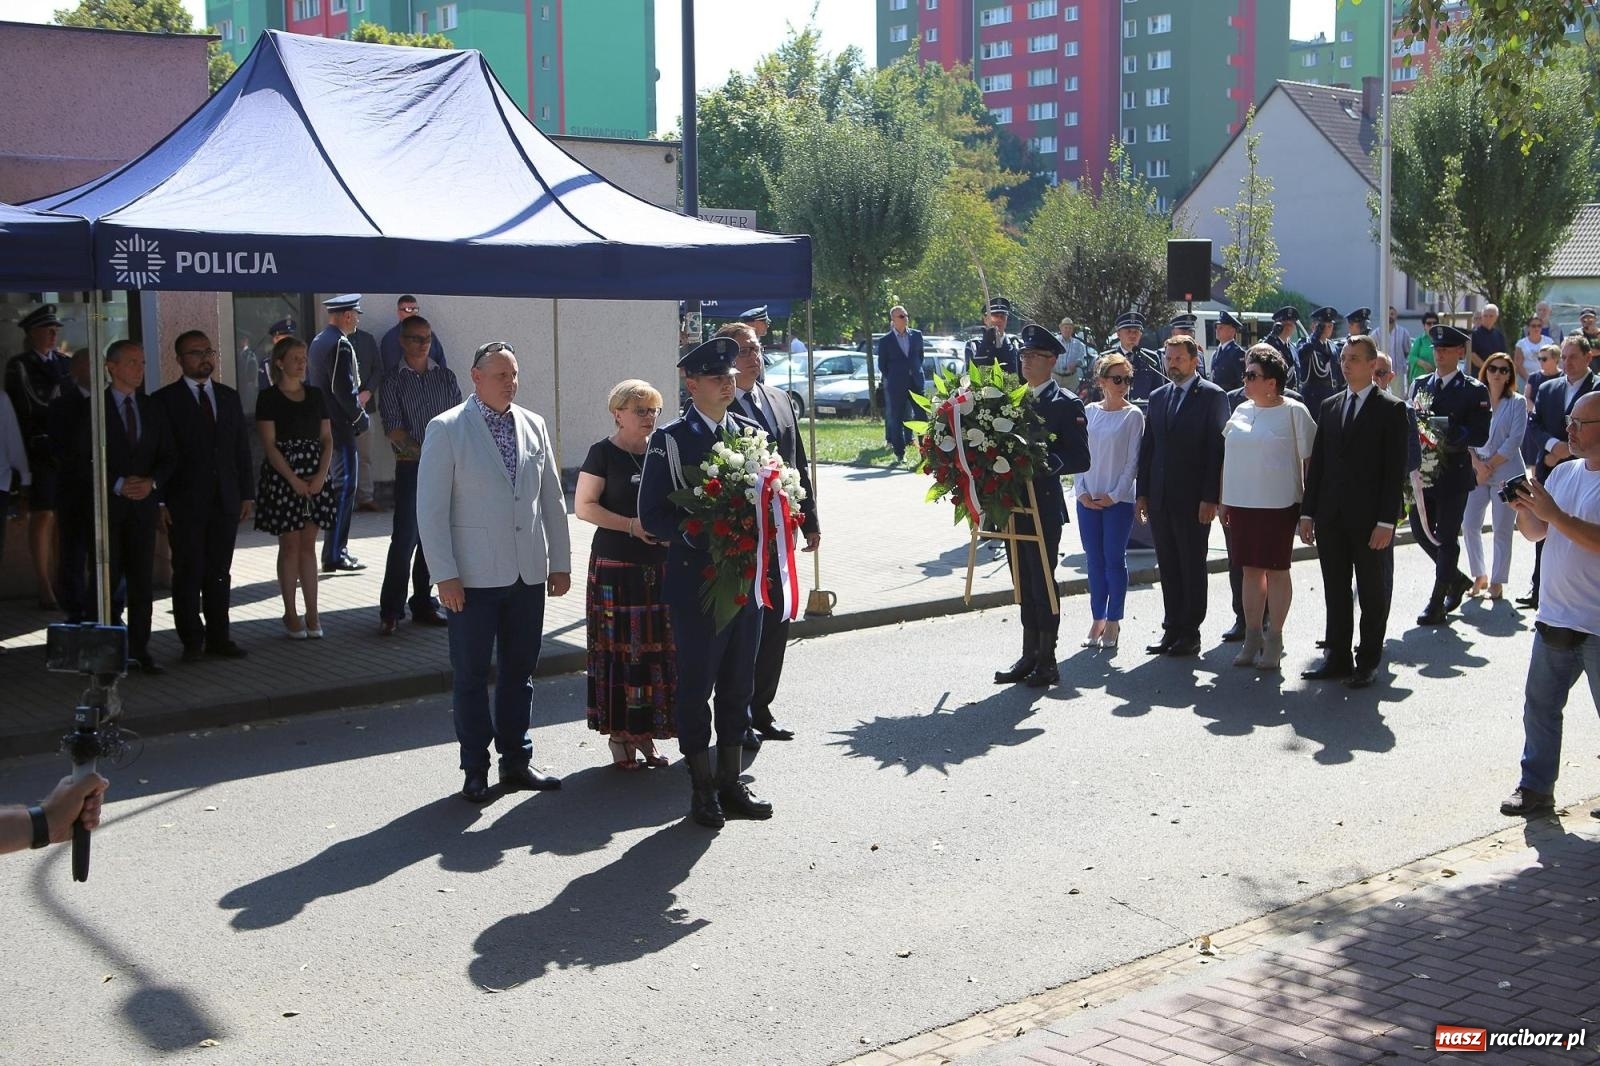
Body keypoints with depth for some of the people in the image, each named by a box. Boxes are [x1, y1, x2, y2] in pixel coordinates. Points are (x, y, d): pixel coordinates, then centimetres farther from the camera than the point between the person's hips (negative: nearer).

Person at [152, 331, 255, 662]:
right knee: (188, 573, 0)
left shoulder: (229, 397, 13)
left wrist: (247, 494, 9)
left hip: (225, 500, 4)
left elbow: (241, 449, 15)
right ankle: (192, 641, 8)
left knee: (219, 573, 8)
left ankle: (218, 637, 15)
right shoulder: (165, 400, -2)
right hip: (184, 504, -4)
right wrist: (159, 502, -10)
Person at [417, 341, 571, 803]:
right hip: (474, 575, -4)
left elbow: (553, 500, 13)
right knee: (471, 676, 4)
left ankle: (517, 761, 23)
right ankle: (475, 770, 15)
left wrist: (561, 562, 10)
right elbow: (431, 508, -8)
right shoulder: (446, 429, -6)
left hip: (529, 574, 4)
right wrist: (444, 574, -12)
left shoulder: (533, 426, 9)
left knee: (519, 671, 12)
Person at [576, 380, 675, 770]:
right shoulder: (604, 453, -4)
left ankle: (645, 733, 15)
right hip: (616, 566, -5)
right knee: (619, 650, -2)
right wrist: (632, 525, -16)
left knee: (657, 649, 5)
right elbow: (584, 506, -8)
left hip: (659, 566, 5)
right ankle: (619, 734, 8)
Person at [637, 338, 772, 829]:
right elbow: (653, 516, -10)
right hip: (696, 581, -5)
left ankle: (730, 783, 23)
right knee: (697, 686, 3)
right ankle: (702, 789, 14)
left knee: (738, 684, 12)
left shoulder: (749, 431, 9)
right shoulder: (670, 440, -7)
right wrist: (704, 538, -21)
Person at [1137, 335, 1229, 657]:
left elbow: (1218, 449, -9)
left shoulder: (1212, 396, -4)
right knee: (1168, 566, 9)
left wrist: (1210, 497, -14)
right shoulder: (1157, 397, 13)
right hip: (1160, 497, 6)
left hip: (1193, 498, -5)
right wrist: (1142, 492, 7)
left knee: (1192, 566, 2)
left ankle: (1190, 633, 8)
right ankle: (1171, 628, 17)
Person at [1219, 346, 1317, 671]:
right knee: (1250, 569, 10)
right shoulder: (1241, 411, 10)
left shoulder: (1293, 412, -6)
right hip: (1241, 503, 5)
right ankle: (1252, 637, 17)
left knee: (1276, 570, 3)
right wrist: (1223, 500, 12)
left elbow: (1309, 459, -6)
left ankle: (1275, 639, 11)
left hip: (1278, 505, -5)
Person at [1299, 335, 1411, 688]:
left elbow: (1395, 470, -9)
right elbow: (1317, 464, 12)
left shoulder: (1391, 409, -4)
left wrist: (1386, 521, -15)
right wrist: (1308, 512, 7)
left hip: (1370, 520, -5)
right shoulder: (1329, 407, 11)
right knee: (1335, 592, 10)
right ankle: (1338, 657, 19)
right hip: (1331, 518, 5)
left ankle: (1368, 662, 14)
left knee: (1373, 593, 6)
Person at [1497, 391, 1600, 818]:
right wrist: (1525, 509, -4)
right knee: (1540, 704, 11)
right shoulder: (1563, 473, 11)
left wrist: (1554, 514, -23)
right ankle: (1535, 789, 20)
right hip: (1555, 619, 7)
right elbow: (1536, 533, 16)